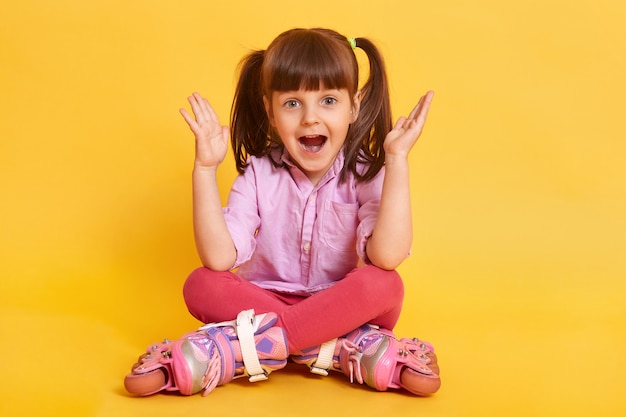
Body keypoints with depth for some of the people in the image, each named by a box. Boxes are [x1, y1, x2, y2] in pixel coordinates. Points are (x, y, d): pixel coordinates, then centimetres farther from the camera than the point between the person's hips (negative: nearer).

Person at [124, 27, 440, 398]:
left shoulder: (365, 175, -10)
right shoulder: (259, 174, -5)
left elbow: (387, 256, -29)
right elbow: (219, 258, -18)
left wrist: (397, 158, -29)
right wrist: (205, 168, -21)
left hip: (343, 307, -1)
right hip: (263, 300, 2)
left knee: (384, 284, -32)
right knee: (201, 284, -24)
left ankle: (230, 350, -30)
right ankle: (349, 348, -28)